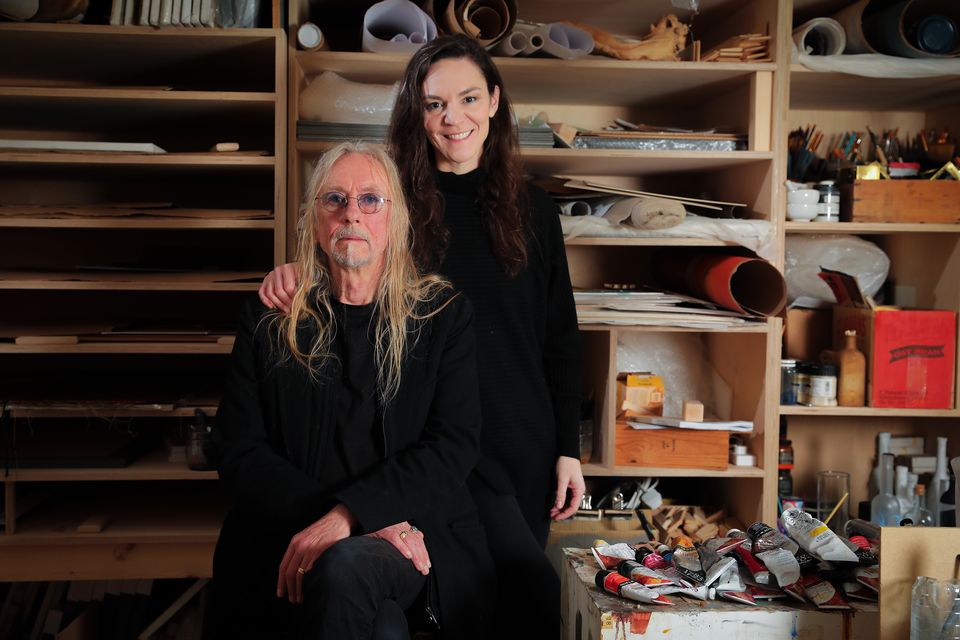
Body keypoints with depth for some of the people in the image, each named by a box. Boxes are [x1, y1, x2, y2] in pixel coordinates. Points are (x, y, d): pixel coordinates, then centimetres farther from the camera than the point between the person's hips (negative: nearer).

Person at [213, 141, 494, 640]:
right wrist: (376, 522, -13)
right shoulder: (268, 319, 9)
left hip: (417, 534, 0)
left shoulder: (444, 314, 7)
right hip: (284, 543, 0)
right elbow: (239, 453, 1)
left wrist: (347, 516, -19)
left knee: (343, 567, -34)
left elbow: (454, 444, -3)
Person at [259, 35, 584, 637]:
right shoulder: (396, 201, -1)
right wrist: (295, 269, -17)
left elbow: (561, 339, 9)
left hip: (526, 436, 4)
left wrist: (568, 448, 5)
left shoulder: (533, 208, 7)